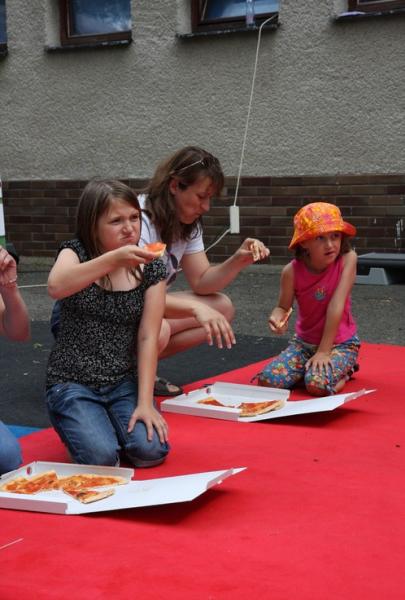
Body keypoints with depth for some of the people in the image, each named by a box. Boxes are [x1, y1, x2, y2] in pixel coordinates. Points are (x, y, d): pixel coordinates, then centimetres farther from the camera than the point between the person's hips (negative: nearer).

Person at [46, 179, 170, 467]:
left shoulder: (151, 269, -1)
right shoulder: (75, 253, -6)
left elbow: (148, 338, -5)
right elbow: (56, 287, -31)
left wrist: (145, 402, -14)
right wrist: (113, 259, -45)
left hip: (124, 383, 2)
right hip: (72, 384, -2)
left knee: (151, 450, -21)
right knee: (101, 457, -24)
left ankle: (109, 423, 11)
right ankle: (81, 427, 11)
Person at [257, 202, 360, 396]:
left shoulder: (347, 259, -18)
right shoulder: (292, 271, -13)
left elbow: (336, 305, -22)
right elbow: (284, 307, -3)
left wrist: (323, 351, -23)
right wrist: (277, 317, -30)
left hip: (341, 342, -3)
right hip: (304, 342, 3)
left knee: (318, 384, -31)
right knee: (268, 381, -18)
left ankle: (344, 370, 4)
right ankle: (308, 367, 12)